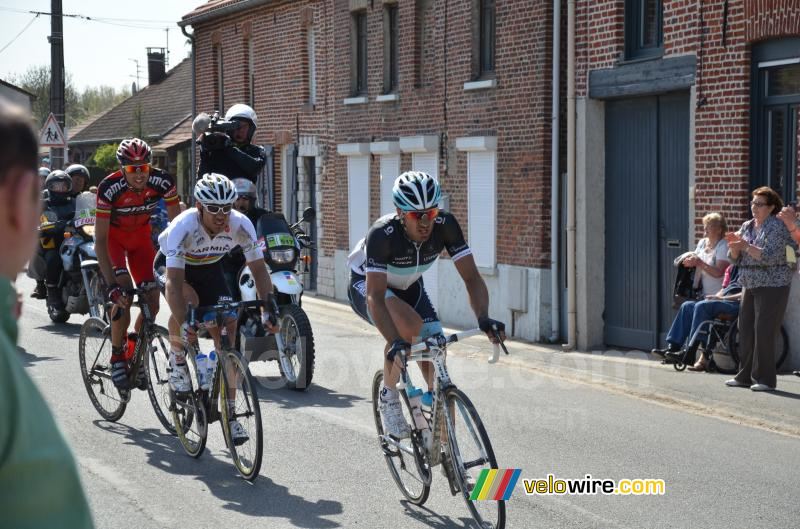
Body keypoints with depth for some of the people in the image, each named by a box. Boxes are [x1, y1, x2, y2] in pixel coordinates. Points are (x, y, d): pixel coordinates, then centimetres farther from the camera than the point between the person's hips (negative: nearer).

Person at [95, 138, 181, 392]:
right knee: (124, 296, -22)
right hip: (113, 236, -3)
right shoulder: (109, 187, -34)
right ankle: (117, 358, -6)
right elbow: (100, 240, -32)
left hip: (140, 235, 3)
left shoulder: (162, 181, -27)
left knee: (152, 300, -6)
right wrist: (111, 284, -39)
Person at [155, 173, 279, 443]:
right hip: (171, 266, -3)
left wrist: (268, 309, -33)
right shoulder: (183, 227, -38)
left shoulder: (241, 225, -28)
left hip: (209, 269, 3)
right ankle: (177, 363, -10)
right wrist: (183, 323, -52)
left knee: (228, 329, -10)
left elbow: (259, 269, -20)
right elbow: (174, 282, -41)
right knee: (188, 299, -36)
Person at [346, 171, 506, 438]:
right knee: (408, 325, -35)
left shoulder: (445, 225, -27)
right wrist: (394, 342, -57)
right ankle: (388, 397, -12)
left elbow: (471, 276, -27)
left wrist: (484, 318, -45)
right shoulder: (382, 234, -38)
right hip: (366, 285, -4)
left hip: (408, 287, 5)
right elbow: (375, 296, -43)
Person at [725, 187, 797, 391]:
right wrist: (735, 245, -6)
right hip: (750, 286, 8)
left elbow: (770, 256, -21)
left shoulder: (777, 227, -10)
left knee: (764, 333, -9)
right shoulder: (747, 226, 12)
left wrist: (746, 245, -22)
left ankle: (765, 379, -3)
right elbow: (736, 258, 14)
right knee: (745, 330, 8)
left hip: (772, 286, -8)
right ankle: (745, 376, 16)